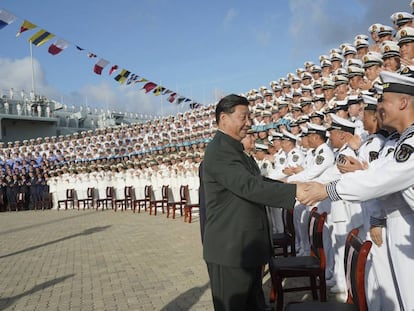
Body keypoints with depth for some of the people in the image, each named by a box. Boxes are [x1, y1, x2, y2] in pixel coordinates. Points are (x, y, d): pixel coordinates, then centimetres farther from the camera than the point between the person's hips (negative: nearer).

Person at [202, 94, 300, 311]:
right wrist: (295, 191, -31)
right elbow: (250, 186, -29)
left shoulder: (234, 149, 15)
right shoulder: (219, 151, -19)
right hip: (230, 249, -10)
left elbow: (257, 181, 17)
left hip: (247, 247, 10)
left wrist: (290, 183, 7)